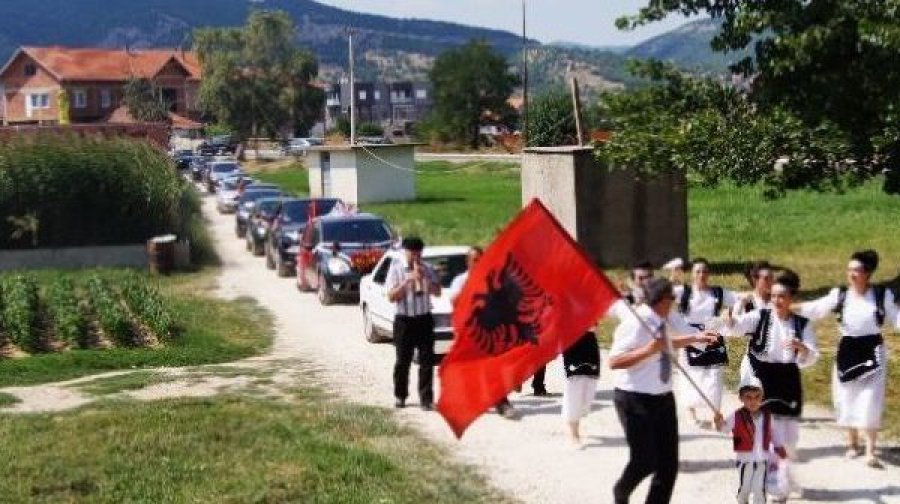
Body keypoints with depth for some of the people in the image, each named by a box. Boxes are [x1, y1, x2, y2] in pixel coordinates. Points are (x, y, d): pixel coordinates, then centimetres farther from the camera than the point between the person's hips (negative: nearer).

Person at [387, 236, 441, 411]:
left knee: (427, 360, -2)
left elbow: (437, 292, 4)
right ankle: (400, 396, 21)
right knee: (403, 361, 6)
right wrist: (408, 281, -17)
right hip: (404, 320, -2)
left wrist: (426, 278, -11)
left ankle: (426, 398, 0)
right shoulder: (396, 269, -1)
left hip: (424, 319, 2)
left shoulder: (427, 269, 7)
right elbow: (391, 296, -7)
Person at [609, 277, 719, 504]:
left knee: (669, 463, 6)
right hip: (636, 400, -8)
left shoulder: (665, 321, 4)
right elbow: (614, 361, -25)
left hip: (663, 398, 8)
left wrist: (695, 338, 16)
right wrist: (648, 350, -32)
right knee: (645, 461, -4)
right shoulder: (635, 323, -20)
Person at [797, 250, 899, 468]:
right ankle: (852, 443, 32)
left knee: (870, 402, -6)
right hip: (847, 352, 2)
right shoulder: (840, 295, -4)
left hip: (872, 352, -2)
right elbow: (816, 309, -9)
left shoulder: (882, 295, -6)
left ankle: (870, 452, 0)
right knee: (847, 399, 11)